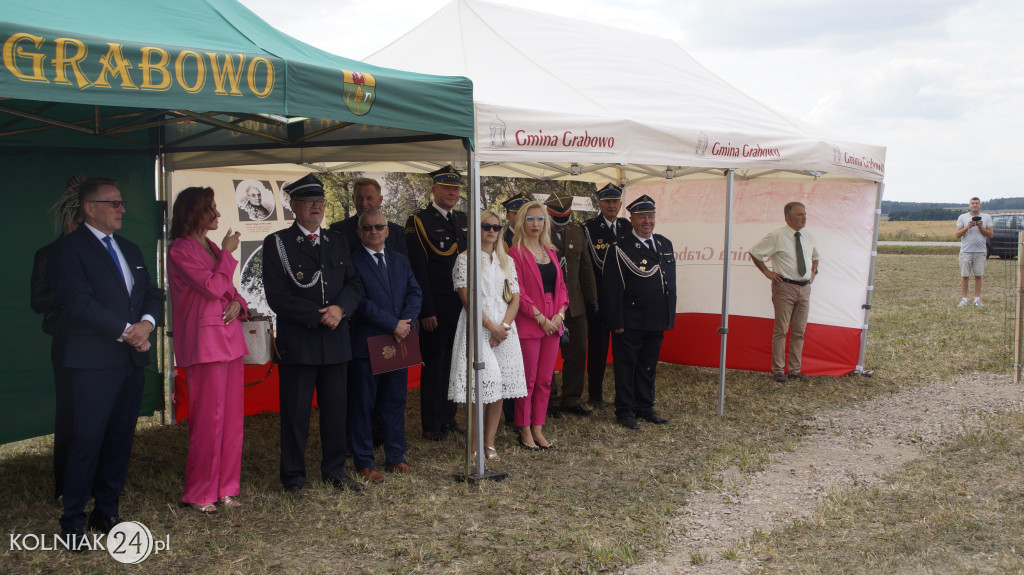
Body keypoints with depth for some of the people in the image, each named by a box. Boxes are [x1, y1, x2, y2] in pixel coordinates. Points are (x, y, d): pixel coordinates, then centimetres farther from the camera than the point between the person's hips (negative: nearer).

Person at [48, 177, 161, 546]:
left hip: (133, 359, 7)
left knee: (120, 438, 10)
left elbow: (151, 294, 14)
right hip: (95, 362, -7)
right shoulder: (68, 249, -5)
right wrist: (126, 331, -16)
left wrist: (146, 323, -7)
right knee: (88, 440, -4)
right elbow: (80, 302, -15)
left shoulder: (130, 249, 18)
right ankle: (73, 521, 6)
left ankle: (107, 511, 21)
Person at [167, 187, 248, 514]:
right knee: (208, 420, -4)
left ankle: (225, 488, 18)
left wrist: (238, 303, 0)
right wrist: (228, 254, -6)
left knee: (231, 418, 9)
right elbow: (213, 287, -17)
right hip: (205, 342, -8)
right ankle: (199, 494, 8)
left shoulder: (212, 248, 16)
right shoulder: (180, 251, -8)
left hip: (230, 339, 8)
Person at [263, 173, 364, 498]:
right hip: (297, 343, -4)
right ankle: (293, 479, 13)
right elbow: (278, 297, -9)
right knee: (295, 413, 2)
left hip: (336, 341, 4)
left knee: (336, 410, 10)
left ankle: (334, 470, 25)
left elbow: (354, 284, 11)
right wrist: (319, 317, -14)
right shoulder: (277, 244, -1)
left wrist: (340, 308, -10)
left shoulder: (337, 242, 14)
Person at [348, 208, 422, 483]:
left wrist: (406, 322, -11)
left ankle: (395, 457, 23)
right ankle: (364, 463, 12)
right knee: (362, 405, 3)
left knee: (395, 402, 12)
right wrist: (393, 325, -16)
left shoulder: (400, 261, 14)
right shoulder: (352, 261, -6)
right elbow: (360, 301, -15)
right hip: (366, 344, -5)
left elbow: (415, 293, 7)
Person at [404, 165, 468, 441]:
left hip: (461, 307, 6)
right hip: (436, 309, -6)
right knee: (433, 365, 3)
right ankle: (431, 424, 12)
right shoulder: (418, 221, -7)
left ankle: (448, 417, 25)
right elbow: (418, 271, -11)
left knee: (453, 364, 13)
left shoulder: (464, 220, 12)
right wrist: (426, 311, -16)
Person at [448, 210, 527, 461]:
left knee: (499, 387, 2)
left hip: (504, 328, 4)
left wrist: (504, 326, -8)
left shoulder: (507, 261, 14)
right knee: (480, 386, -10)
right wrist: (491, 326, -13)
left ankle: (490, 443, 10)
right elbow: (467, 298, -7)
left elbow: (515, 298, 8)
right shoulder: (466, 259, 0)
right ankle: (476, 446, -2)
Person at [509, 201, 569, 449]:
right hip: (528, 325, -6)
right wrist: (540, 318, -14)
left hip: (553, 324, 6)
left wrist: (560, 313, -2)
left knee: (545, 381, 9)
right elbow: (518, 292, -11)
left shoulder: (550, 252, 14)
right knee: (528, 380, 0)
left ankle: (538, 429, 18)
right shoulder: (516, 253, -6)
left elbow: (561, 285, 14)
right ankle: (525, 430, 11)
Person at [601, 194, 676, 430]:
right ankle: (625, 411, 13)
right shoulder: (620, 247, -9)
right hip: (630, 322, -6)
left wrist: (669, 317, 12)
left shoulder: (665, 244, 11)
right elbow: (612, 289, -11)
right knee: (626, 367, 3)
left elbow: (671, 282, 16)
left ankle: (645, 408, 26)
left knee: (648, 367, 15)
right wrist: (617, 322, -14)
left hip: (657, 321, 6)